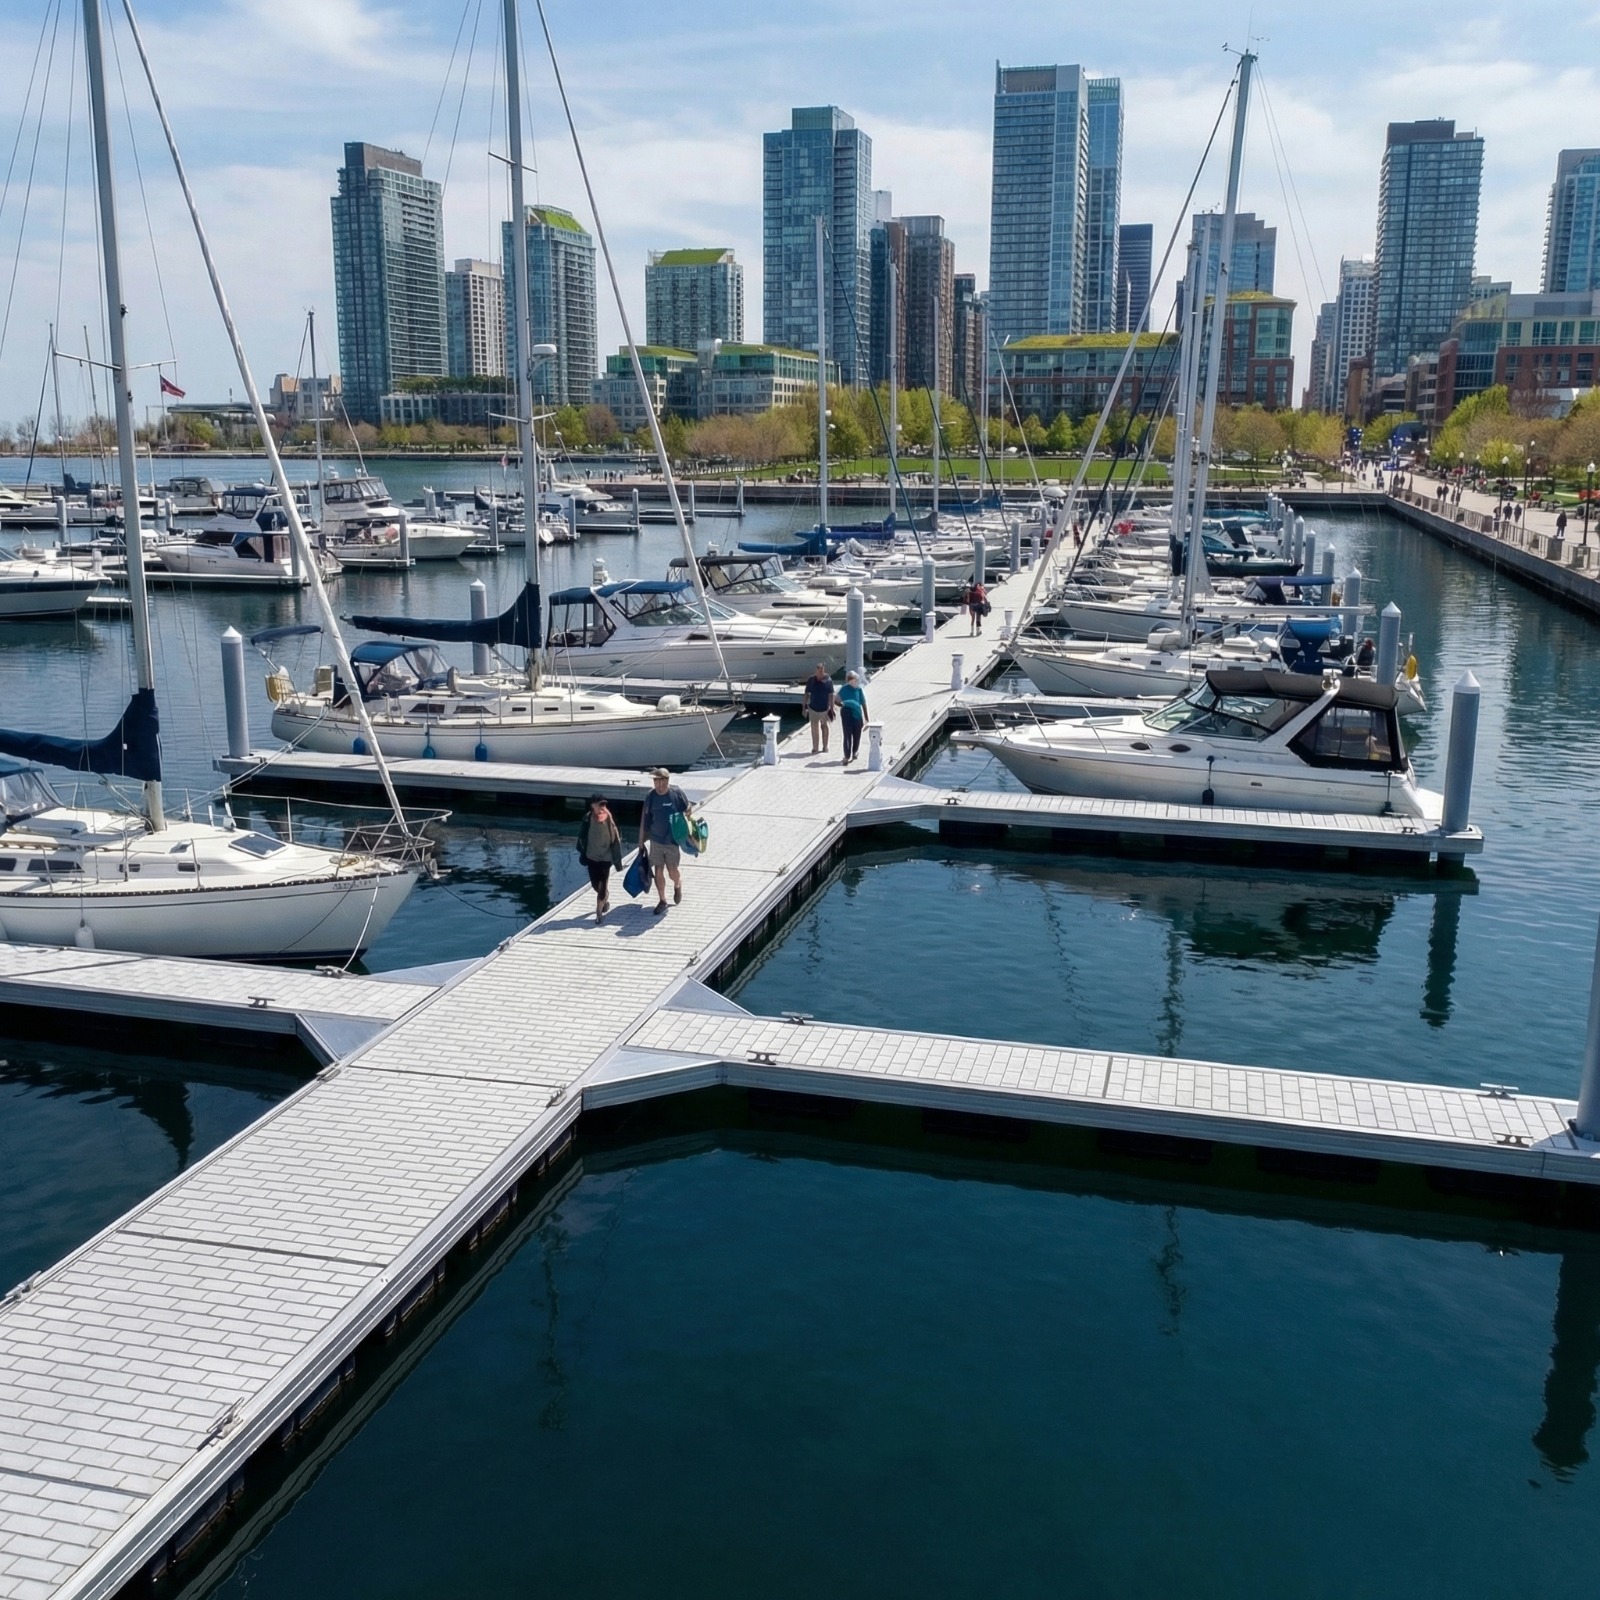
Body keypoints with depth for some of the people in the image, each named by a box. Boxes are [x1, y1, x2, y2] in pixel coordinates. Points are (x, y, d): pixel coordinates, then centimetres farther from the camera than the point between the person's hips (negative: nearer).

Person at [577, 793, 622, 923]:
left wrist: (617, 859, -7)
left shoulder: (609, 819, -16)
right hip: (591, 857, 3)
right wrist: (583, 854, 4)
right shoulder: (588, 819, -11)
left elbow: (616, 839, -9)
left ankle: (599, 912, 8)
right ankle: (605, 901, 43)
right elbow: (582, 837, 1)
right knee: (595, 884, 16)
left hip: (605, 858, -3)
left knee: (602, 885, -2)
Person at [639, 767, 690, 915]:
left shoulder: (677, 793, -13)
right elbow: (645, 819, 3)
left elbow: (687, 812, -1)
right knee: (658, 871, 5)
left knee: (672, 872, 5)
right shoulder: (651, 796, -5)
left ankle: (678, 885, 40)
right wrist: (641, 840, 6)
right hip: (656, 840, 2)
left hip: (673, 840, -2)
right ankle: (662, 901, 21)